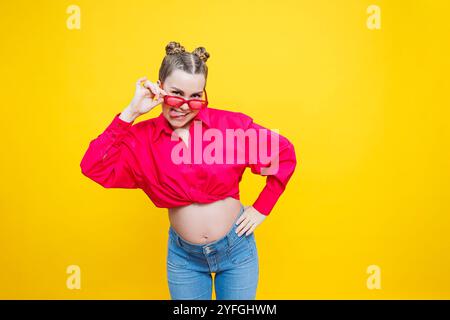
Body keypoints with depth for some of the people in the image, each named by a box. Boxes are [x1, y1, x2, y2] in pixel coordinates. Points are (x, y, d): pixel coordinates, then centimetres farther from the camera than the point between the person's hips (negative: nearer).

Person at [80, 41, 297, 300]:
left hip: (236, 246, 0)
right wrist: (131, 112, -22)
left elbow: (284, 153, -5)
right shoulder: (143, 137, -9)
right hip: (183, 255, 1)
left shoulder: (230, 124, -14)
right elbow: (93, 167, -21)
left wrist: (262, 208, -5)